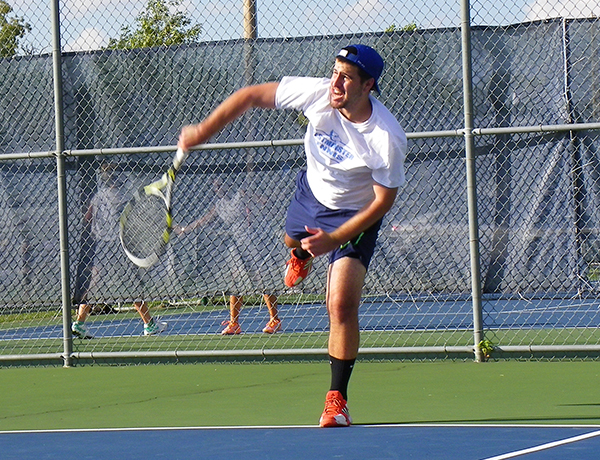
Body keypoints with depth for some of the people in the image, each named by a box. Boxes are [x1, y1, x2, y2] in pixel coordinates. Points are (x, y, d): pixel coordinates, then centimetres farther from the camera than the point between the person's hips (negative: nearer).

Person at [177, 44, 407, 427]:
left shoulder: (388, 140, -37)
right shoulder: (317, 93, -29)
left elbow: (383, 202, -24)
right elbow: (252, 96, -15)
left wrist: (334, 240, -28)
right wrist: (204, 131, -16)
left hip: (355, 216, -5)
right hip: (312, 190, 5)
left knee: (341, 305, -17)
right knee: (293, 239, 36)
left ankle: (337, 399, -5)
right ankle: (301, 258, 77)